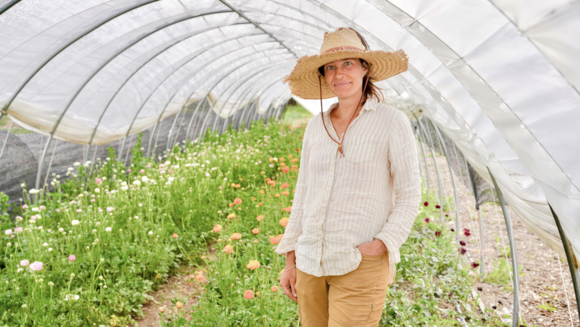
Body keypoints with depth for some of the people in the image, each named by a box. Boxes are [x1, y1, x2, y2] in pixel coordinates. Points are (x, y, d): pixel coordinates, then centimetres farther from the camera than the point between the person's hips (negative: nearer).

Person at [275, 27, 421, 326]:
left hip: (361, 265, -4)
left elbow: (409, 195, -3)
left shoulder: (392, 122, -5)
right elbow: (304, 193, 11)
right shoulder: (316, 126, 7)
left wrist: (381, 245, -16)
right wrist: (291, 260, 11)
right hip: (311, 262, 5)